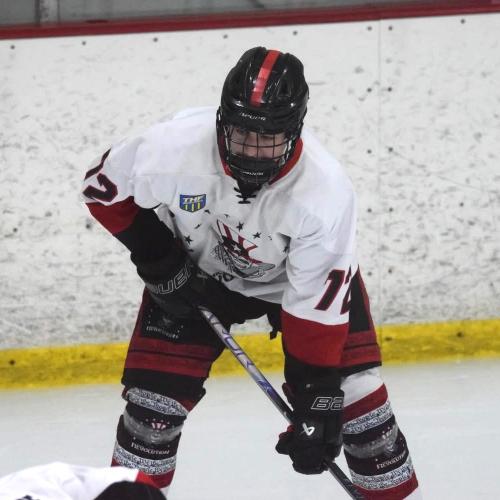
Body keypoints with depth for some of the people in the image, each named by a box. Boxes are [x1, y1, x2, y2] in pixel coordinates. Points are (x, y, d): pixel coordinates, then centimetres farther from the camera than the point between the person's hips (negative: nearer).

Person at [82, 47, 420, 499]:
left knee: (351, 394, -9)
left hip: (302, 273, -1)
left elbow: (318, 306, -30)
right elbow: (104, 186, -12)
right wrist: (155, 255, -16)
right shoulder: (173, 147, -34)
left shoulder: (326, 193, -36)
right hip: (195, 271, 1)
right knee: (155, 393, -7)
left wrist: (317, 401, -28)